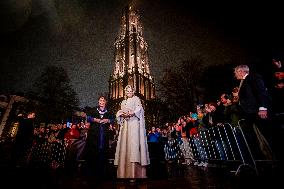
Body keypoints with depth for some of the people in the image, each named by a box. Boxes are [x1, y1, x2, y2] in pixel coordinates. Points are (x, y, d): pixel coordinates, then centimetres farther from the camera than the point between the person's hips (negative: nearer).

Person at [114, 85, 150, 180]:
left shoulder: (136, 99, 8)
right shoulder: (123, 102, 23)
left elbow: (139, 109, -8)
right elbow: (119, 113, 15)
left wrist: (131, 113, -24)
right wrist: (122, 114, -7)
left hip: (134, 124, -5)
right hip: (125, 125, 5)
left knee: (134, 143, -14)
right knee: (125, 144, -1)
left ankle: (135, 174, -12)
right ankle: (124, 173, 6)